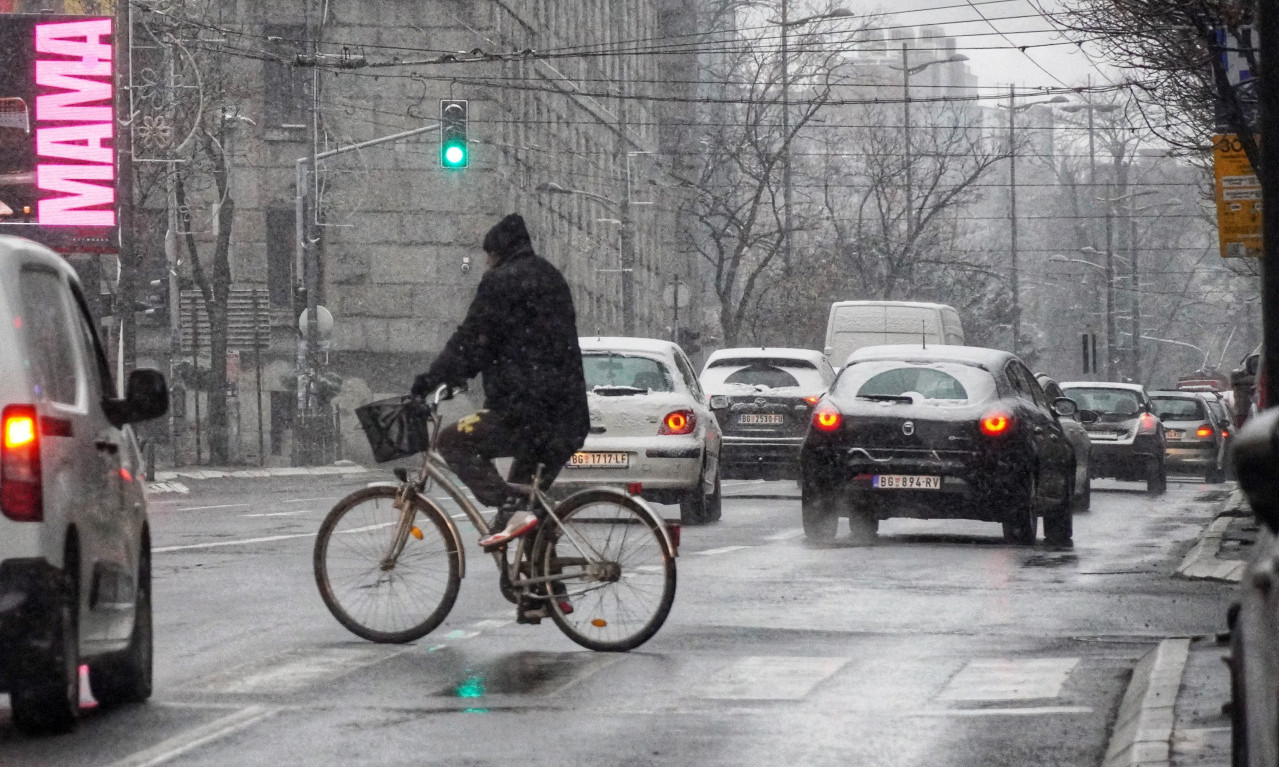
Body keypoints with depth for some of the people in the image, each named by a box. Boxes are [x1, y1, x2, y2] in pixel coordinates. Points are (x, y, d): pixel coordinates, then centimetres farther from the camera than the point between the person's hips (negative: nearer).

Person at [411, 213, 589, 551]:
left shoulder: (502, 281, -6)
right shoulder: (550, 278, 22)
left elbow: (472, 339, -12)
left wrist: (432, 379, -4)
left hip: (524, 411, -9)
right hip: (568, 421, 9)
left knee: (454, 441, -1)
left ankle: (511, 509, -15)